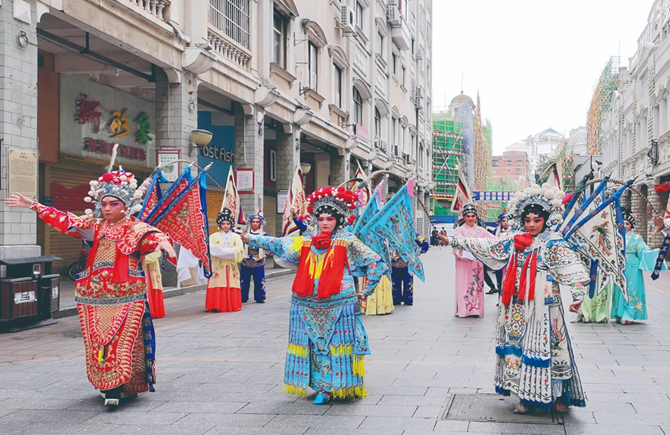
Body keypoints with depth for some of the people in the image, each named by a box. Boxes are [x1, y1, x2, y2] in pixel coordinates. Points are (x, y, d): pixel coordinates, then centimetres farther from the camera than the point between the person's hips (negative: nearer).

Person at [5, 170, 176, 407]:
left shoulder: (135, 227, -2)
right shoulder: (94, 225, 14)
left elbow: (151, 235, -21)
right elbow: (63, 221, 17)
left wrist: (162, 241, -46)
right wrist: (33, 206, 18)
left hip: (125, 294, -5)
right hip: (94, 294, 5)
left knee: (122, 338, -9)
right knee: (97, 339, 6)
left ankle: (115, 388, -11)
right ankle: (106, 383, 17)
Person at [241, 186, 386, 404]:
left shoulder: (348, 244, 0)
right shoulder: (306, 243, 12)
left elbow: (376, 263, 0)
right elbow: (278, 244, 16)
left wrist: (365, 291, -1)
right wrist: (251, 238, 11)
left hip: (338, 307, -4)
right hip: (308, 307, 4)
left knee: (336, 345, -3)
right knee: (314, 344, 6)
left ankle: (330, 388, 5)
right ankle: (323, 387, 16)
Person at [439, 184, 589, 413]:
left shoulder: (554, 243, -6)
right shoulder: (514, 241, 10)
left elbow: (572, 268, -15)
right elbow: (486, 247, 16)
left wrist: (578, 295, -28)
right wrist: (454, 241, 16)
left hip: (542, 306, -6)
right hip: (518, 307, 6)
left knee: (545, 346, -4)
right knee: (518, 346, 7)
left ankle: (558, 395, 9)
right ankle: (526, 396, 16)